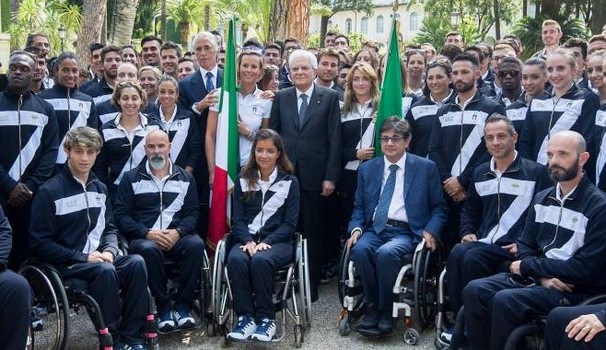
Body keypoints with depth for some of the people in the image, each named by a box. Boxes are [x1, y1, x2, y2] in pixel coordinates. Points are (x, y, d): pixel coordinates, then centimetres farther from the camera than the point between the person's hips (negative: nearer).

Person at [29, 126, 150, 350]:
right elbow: (39, 243, -9)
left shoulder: (99, 188, 13)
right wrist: (83, 257, -15)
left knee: (136, 262, -23)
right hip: (67, 265, -5)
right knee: (105, 271, -34)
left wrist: (109, 251, -7)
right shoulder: (49, 191, -7)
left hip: (99, 259, 5)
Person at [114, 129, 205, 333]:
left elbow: (192, 213, 9)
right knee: (149, 249, -36)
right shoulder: (131, 178, 11)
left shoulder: (185, 178, 16)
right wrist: (147, 233, -14)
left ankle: (183, 306, -20)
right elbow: (121, 215, 2)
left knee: (196, 244, -31)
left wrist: (178, 232, -12)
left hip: (176, 237, 2)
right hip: (144, 237, -1)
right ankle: (164, 308, -19)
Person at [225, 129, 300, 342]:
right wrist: (248, 241, -13)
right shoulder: (243, 180, 15)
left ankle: (266, 318, -25)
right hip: (247, 239, 2)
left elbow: (290, 223, 1)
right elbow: (237, 219, 7)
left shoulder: (290, 182, 8)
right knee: (235, 259, -33)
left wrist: (266, 242, -14)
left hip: (277, 241, -2)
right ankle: (245, 317, -28)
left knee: (261, 260, -36)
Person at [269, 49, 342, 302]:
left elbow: (334, 139, -2)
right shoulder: (281, 97, 9)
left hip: (315, 175, -2)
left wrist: (331, 177, -7)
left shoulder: (330, 97, 2)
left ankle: (311, 286, 17)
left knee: (314, 233, 6)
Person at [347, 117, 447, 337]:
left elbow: (439, 208, 7)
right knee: (360, 249, -31)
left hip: (406, 232, -3)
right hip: (374, 229, 3)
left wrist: (430, 231, -10)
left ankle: (384, 313, -13)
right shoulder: (367, 169, 15)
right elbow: (359, 207, 17)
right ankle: (372, 307, -11)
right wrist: (356, 229, -3)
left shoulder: (426, 168, 6)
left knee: (386, 253, -34)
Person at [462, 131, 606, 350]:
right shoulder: (542, 198, 10)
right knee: (474, 290, -13)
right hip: (536, 277, 7)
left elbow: (585, 268, -16)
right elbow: (525, 245, 11)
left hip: (574, 288, -6)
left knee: (505, 300, -27)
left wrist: (527, 266, -10)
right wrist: (542, 276, -11)